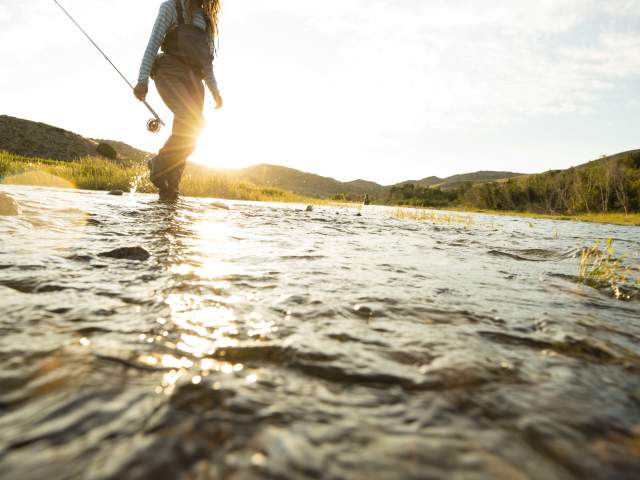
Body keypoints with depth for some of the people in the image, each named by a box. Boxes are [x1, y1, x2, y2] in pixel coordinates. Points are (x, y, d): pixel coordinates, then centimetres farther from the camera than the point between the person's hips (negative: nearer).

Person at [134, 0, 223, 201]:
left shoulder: (208, 20, 23)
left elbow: (207, 62, 23)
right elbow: (153, 44, -1)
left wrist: (215, 90, 10)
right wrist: (143, 80, -11)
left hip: (193, 81, 5)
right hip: (171, 74, -5)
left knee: (185, 135, -6)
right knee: (194, 122, -27)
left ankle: (168, 191, -3)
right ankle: (159, 164, -9)